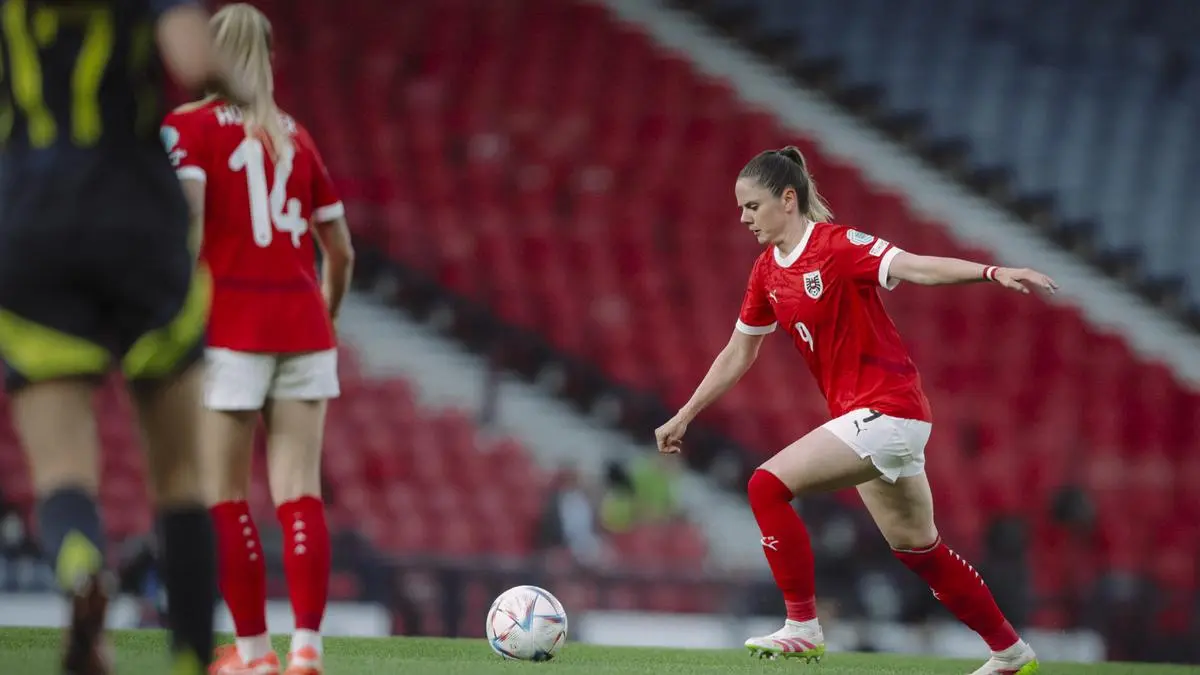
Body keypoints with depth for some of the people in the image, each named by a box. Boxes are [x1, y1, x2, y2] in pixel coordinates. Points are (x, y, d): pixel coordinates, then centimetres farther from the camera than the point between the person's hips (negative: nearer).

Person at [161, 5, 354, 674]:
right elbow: (341, 249, 17)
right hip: (302, 324, 4)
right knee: (300, 491, -2)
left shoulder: (188, 127, 0)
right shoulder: (295, 136, 14)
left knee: (227, 496, 4)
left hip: (230, 326, -4)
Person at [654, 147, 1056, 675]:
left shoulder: (836, 245, -15)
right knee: (917, 549, 15)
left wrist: (992, 273, -43)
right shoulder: (768, 271, 10)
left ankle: (802, 627, -10)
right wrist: (684, 417, 24)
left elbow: (916, 267, -28)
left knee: (768, 486, -17)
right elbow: (737, 355, 21)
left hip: (886, 409, -9)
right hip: (862, 418, 9)